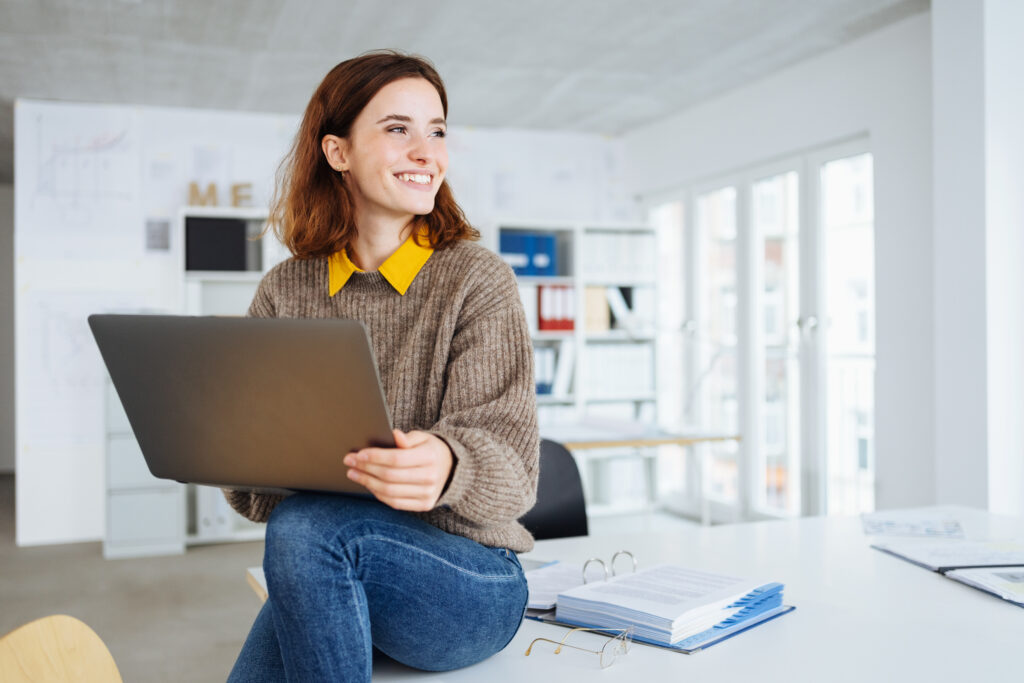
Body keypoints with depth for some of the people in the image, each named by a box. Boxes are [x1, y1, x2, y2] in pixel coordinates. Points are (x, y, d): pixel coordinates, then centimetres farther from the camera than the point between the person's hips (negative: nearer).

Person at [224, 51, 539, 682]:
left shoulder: (476, 280, -6)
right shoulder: (284, 293, 5)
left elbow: (512, 469, -13)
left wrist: (446, 467, -35)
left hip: (467, 581, -3)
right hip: (320, 575, 3)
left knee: (304, 529, -29)